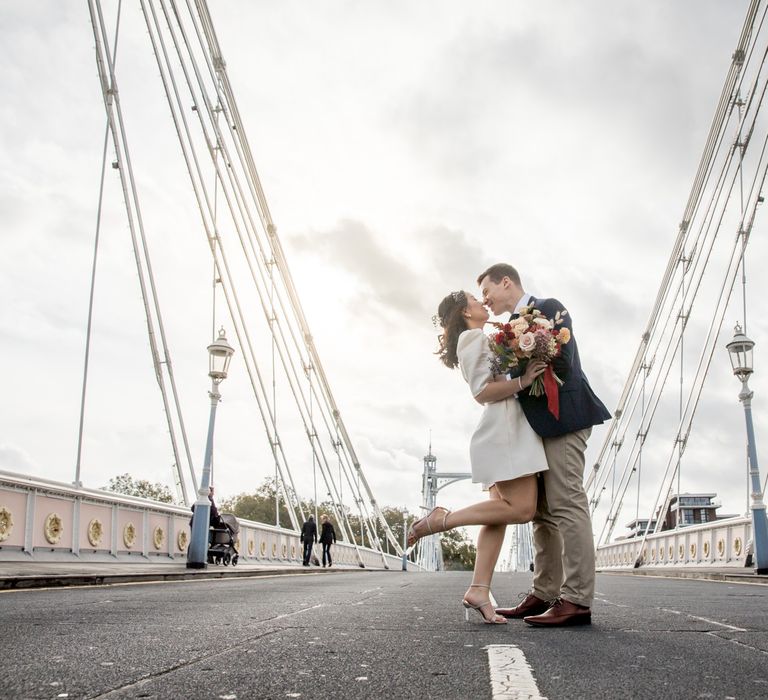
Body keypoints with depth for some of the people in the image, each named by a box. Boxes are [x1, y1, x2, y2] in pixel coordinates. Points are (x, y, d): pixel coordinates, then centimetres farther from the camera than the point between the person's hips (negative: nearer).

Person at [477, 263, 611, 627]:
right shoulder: (515, 325, 21)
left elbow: (561, 364, -15)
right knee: (542, 511, 8)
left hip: (560, 417, -9)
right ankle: (544, 594, 12)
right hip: (538, 424, 9)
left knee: (567, 505, -11)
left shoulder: (548, 308, -3)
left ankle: (577, 599, -10)